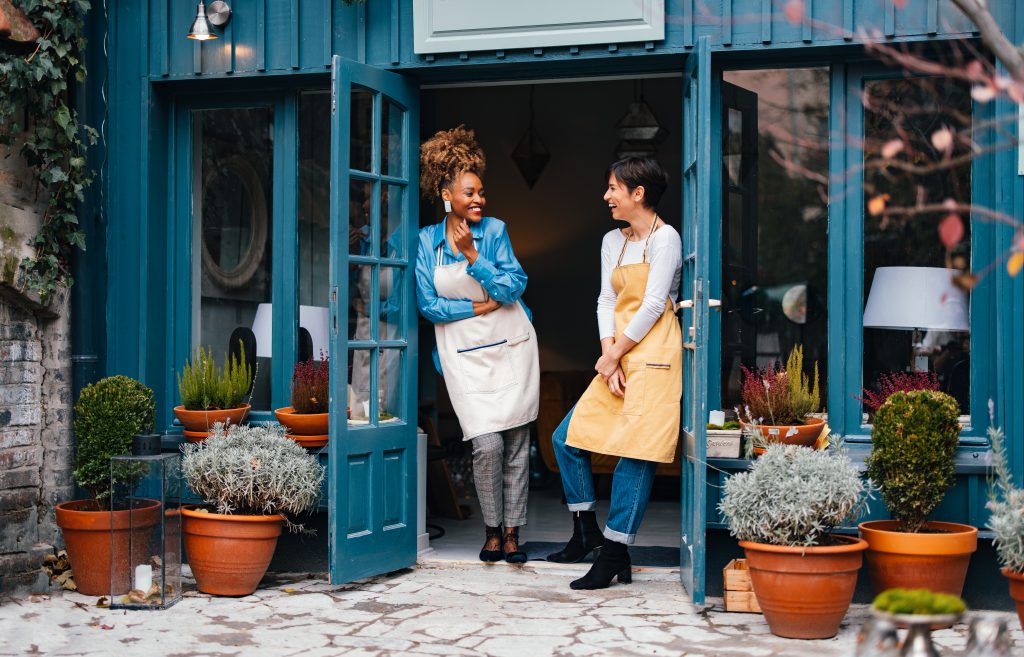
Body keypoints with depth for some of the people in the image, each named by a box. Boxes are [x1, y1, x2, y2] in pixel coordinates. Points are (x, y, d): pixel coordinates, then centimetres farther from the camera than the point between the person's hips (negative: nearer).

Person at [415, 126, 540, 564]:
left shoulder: (494, 230, 1)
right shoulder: (426, 241, 2)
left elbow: (514, 286, -8)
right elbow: (427, 304, -1)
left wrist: (472, 255, -14)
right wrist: (479, 306, -6)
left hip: (510, 346, 1)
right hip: (463, 354, -1)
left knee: (516, 442, 1)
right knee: (487, 444, -11)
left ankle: (512, 531, 12)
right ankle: (492, 529, 8)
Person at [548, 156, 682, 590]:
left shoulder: (665, 237, -6)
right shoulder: (613, 241, 17)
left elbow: (654, 304, -12)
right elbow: (607, 300, 11)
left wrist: (615, 354, -10)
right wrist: (608, 352, -4)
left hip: (652, 355, -8)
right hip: (617, 358, 8)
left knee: (635, 449, -9)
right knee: (568, 437, 5)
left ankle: (614, 553, -7)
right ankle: (586, 531, 16)